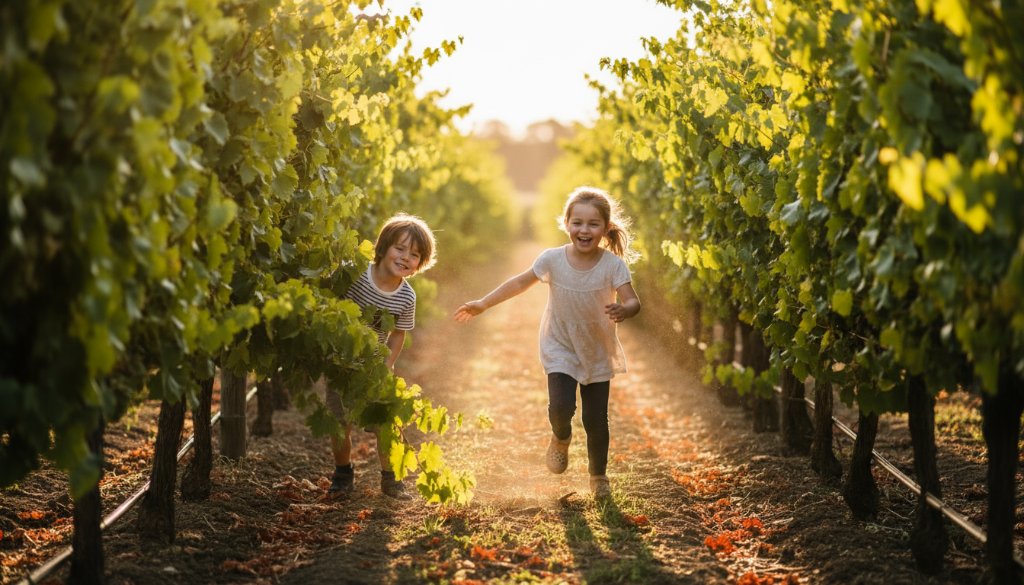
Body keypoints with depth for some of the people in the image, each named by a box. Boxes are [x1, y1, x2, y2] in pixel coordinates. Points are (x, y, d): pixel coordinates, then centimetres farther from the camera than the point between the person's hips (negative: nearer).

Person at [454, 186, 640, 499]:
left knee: (596, 419, 4)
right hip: (560, 349, 0)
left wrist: (624, 310, -48)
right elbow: (520, 282, -1)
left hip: (598, 353, 0)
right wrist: (482, 304, 0)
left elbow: (633, 301, -23)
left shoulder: (613, 265, -18)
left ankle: (598, 475, 31)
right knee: (561, 407, -20)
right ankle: (561, 439, 18)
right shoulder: (552, 259, -14)